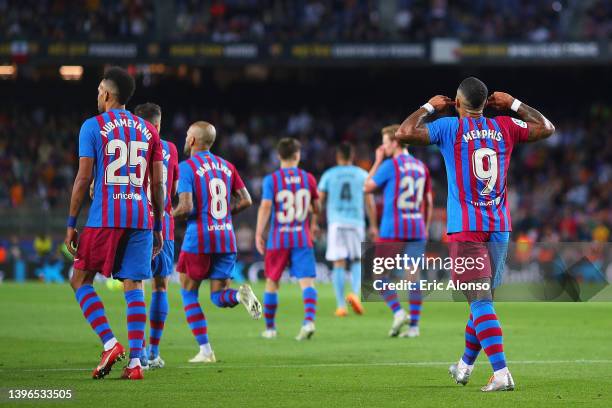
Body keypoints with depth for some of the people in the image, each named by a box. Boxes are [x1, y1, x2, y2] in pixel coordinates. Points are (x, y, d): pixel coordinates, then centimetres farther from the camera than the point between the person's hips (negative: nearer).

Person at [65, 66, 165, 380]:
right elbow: (157, 184, 11)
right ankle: (135, 362, -5)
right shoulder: (148, 131, 13)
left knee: (81, 280, 8)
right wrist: (157, 228, 17)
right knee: (134, 286, 2)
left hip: (105, 217, -4)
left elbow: (83, 178, -4)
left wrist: (71, 224, 0)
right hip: (140, 218, 4)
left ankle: (110, 344, -8)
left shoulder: (93, 127, 0)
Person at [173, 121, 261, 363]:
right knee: (218, 296, 11)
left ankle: (205, 351, 4)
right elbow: (245, 200, 9)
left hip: (199, 238, -5)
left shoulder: (187, 167, -7)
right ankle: (241, 294, -24)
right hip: (226, 238, 5)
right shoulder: (226, 166, 11)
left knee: (189, 294, 11)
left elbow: (186, 208, -17)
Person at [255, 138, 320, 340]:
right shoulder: (308, 178, 4)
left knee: (272, 283, 12)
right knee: (307, 281, -5)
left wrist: (258, 234, -11)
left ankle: (270, 328, 20)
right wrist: (313, 224, 34)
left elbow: (265, 206, -14)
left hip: (277, 240, -1)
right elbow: (316, 207, 15)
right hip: (302, 239, 1)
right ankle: (309, 320, -27)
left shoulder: (271, 179, -5)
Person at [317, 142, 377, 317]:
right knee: (357, 261, 12)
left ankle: (341, 305, -2)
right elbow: (370, 203, 4)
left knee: (339, 264, 1)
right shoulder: (362, 175, 6)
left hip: (336, 223, 0)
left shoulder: (328, 175, 6)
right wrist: (373, 225, 10)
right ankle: (355, 293, -12)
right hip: (356, 223, 0)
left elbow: (319, 201, 5)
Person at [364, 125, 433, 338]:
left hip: (392, 230, -5)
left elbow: (368, 187, 2)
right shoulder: (421, 167, 10)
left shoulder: (390, 165, -8)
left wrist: (377, 161, 9)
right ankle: (414, 325, -1)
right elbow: (428, 202, 14)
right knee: (413, 276, 3)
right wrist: (425, 228, 23)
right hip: (416, 229, 5)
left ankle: (398, 312, -11)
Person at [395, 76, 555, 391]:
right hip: (500, 227, 5)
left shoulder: (450, 127, -4)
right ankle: (465, 365, 34)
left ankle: (501, 374, -24)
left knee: (480, 301, -11)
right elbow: (547, 128, 22)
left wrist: (429, 107, 7)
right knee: (483, 298, 17)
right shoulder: (505, 127, 7)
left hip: (466, 229, -5)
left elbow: (404, 133, -8)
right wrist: (513, 104, 29)